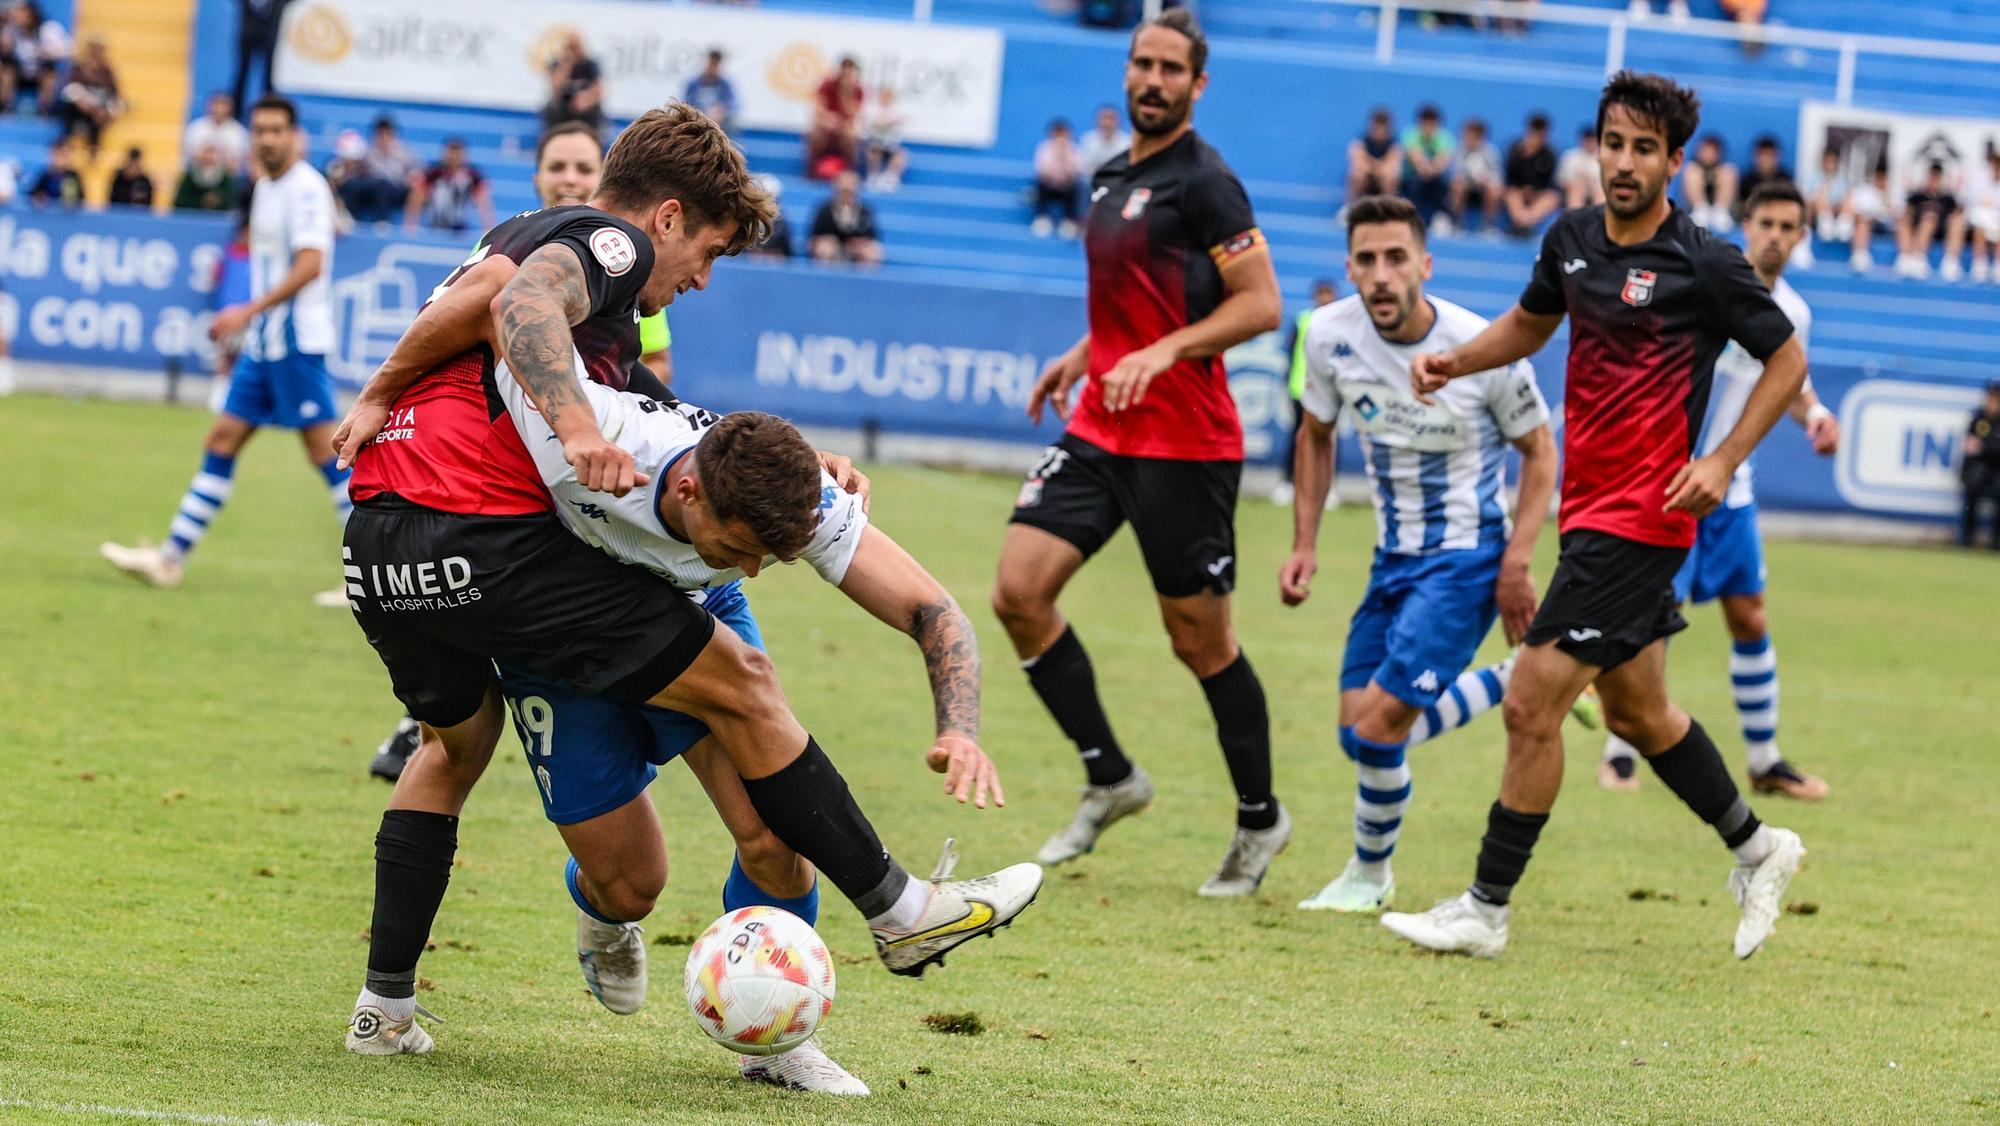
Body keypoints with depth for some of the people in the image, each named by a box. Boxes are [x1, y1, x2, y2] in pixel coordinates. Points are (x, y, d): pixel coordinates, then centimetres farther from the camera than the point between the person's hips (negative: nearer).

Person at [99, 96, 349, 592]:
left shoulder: (306, 188, -13)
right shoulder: (265, 188, 14)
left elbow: (310, 264, -22)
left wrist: (250, 311, -25)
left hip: (297, 341, -9)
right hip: (264, 343, 9)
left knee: (326, 451, -8)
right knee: (221, 443, 8)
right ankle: (170, 559, 10)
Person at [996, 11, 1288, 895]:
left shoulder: (1204, 182, -12)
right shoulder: (1113, 178, 14)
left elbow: (1260, 303, -16)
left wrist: (1161, 353, -25)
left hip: (1184, 446, -8)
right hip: (1099, 429, 8)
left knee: (1199, 637, 1)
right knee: (1019, 591, -6)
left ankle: (1260, 818, 18)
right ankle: (1110, 778, 8)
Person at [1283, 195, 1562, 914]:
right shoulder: (1331, 336, -8)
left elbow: (1539, 450, -6)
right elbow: (1316, 435, 11)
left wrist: (1516, 563, -14)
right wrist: (1304, 544, 4)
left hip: (1466, 560, -6)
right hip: (1394, 557, 6)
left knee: (1378, 725, -14)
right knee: (1358, 730, 5)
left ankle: (1370, 871, 13)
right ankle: (1517, 682, 24)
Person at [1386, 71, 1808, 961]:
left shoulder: (1705, 265, -13)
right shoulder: (1572, 240, 5)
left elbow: (1787, 360, -4)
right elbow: (1530, 322, 24)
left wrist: (1722, 462, -14)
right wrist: (1454, 359, 6)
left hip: (1642, 515, -8)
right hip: (1591, 509, 8)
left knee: (1531, 705, -10)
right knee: (1635, 711, 19)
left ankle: (1485, 911, -2)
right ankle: (1756, 849, 38)